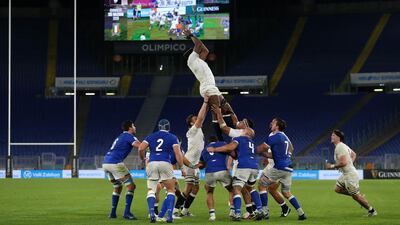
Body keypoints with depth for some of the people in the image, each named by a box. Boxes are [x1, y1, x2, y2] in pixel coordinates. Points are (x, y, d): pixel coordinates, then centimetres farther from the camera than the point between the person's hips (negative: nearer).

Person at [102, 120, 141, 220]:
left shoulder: (121, 137, 25)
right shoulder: (129, 136, -3)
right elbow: (140, 146, -17)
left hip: (105, 163, 9)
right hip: (115, 163, -9)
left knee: (117, 187, 24)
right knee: (131, 186, -2)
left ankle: (113, 213, 20)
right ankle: (127, 212, -9)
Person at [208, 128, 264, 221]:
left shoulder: (239, 139, 11)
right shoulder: (252, 143, 31)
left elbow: (230, 147, -7)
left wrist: (214, 149, 1)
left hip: (244, 166, -7)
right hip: (255, 167, 7)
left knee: (236, 189, -4)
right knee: (251, 188, 28)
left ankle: (237, 214, -17)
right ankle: (259, 211, 19)